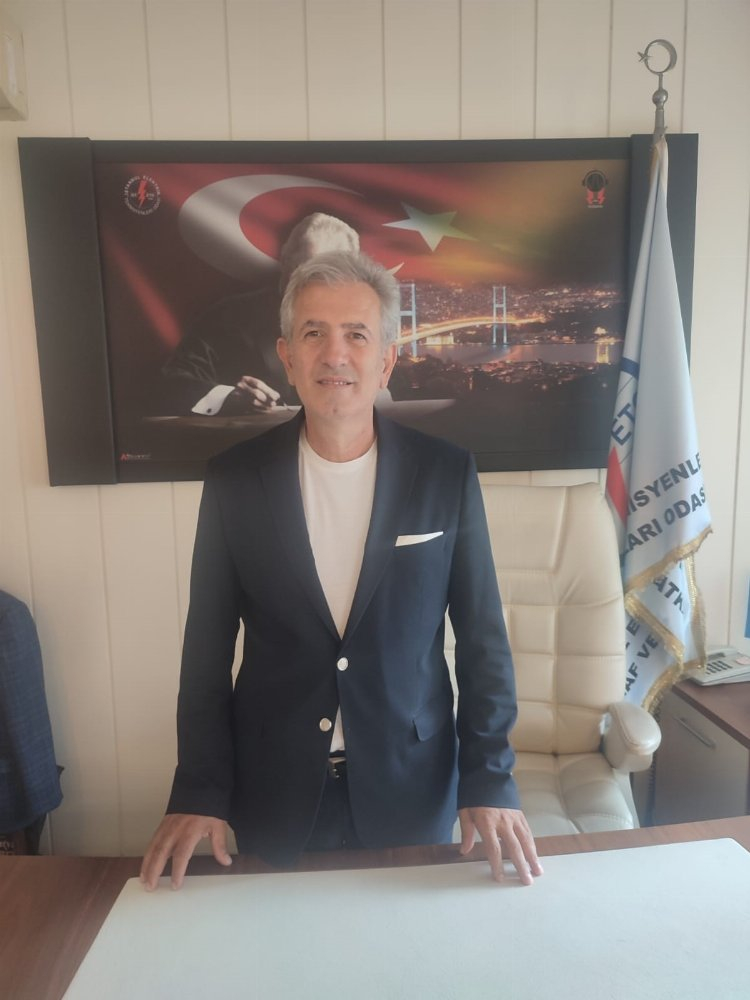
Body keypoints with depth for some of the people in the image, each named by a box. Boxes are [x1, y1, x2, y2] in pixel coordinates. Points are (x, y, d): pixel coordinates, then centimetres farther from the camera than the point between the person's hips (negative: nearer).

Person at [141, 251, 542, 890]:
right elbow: (207, 648, -2)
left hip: (413, 791, 0)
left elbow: (483, 639, -4)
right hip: (273, 792, 1)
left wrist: (490, 780, -7)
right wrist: (198, 791, -3)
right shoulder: (235, 478, -7)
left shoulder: (447, 474, -9)